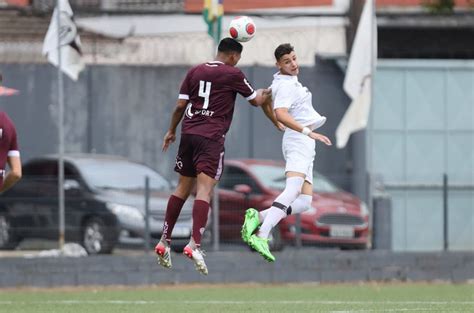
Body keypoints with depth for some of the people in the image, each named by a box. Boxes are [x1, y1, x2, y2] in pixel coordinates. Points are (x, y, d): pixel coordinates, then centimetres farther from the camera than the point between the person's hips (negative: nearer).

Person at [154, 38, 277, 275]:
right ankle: (194, 244, -26)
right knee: (204, 188, -12)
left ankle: (164, 242, 16)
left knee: (183, 187, 15)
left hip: (188, 133, 5)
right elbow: (255, 100, 12)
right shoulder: (233, 74, -1)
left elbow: (180, 105, 9)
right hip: (211, 137, -5)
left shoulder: (195, 71, 11)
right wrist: (264, 95, 35)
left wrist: (171, 131, 22)